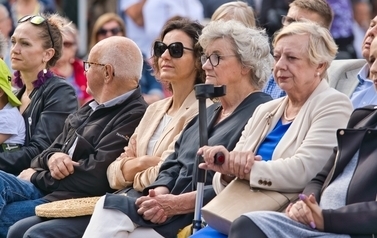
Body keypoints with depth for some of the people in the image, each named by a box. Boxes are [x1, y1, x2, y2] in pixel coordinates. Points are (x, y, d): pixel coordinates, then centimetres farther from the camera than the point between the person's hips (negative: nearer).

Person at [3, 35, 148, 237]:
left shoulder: (134, 118, -14)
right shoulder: (90, 110, 20)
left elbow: (95, 176, -20)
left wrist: (36, 177, -8)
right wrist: (53, 157, -6)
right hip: (45, 189, 9)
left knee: (4, 219, -25)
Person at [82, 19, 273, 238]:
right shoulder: (210, 113, 26)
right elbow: (173, 165, 19)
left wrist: (178, 203, -19)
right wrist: (160, 194, -4)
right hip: (169, 211, 9)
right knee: (109, 207, -16)